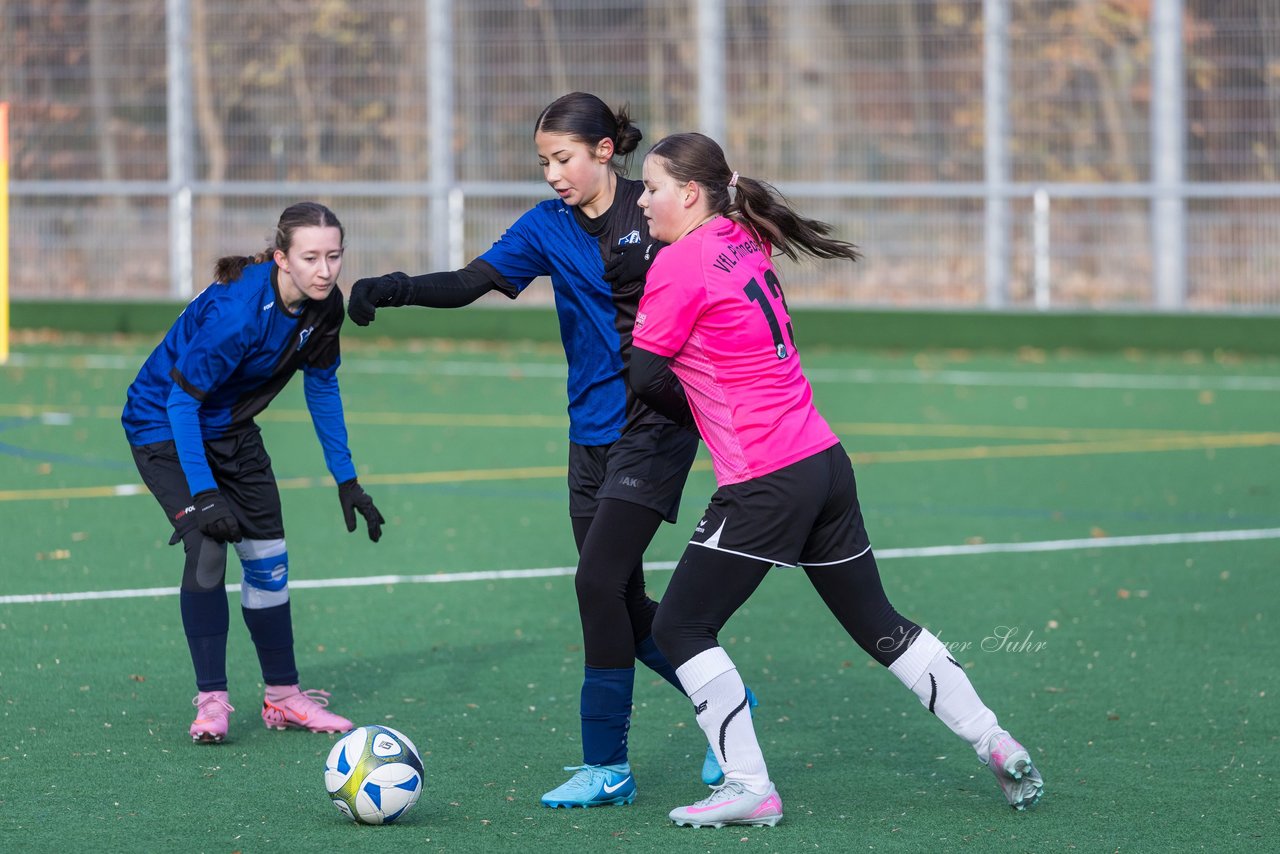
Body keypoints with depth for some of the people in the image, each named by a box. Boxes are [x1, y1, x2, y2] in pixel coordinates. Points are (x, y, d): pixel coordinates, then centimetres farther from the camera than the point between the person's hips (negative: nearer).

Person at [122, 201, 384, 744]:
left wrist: (346, 479, 4)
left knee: (268, 556, 7)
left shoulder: (323, 304, -13)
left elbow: (321, 385, 3)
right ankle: (211, 701, -14)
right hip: (163, 424, -7)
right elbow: (182, 400, -31)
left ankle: (283, 698, 18)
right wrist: (203, 493, -35)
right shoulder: (238, 310, -35)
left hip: (230, 428, 7)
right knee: (208, 546, -22)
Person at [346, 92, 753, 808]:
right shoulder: (548, 227, 5)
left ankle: (607, 766, -6)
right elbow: (469, 283, -4)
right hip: (593, 430, 6)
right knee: (622, 602, 7)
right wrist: (395, 288, -20)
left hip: (656, 425, -6)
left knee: (599, 582, -14)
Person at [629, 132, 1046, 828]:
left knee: (679, 627, 1)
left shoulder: (680, 263, -11)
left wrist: (696, 413, 9)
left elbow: (644, 378, -8)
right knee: (879, 626, 17)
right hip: (824, 458, 8)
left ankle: (748, 787, -3)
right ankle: (996, 745, 17)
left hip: (764, 483, -8)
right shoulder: (744, 244, 12)